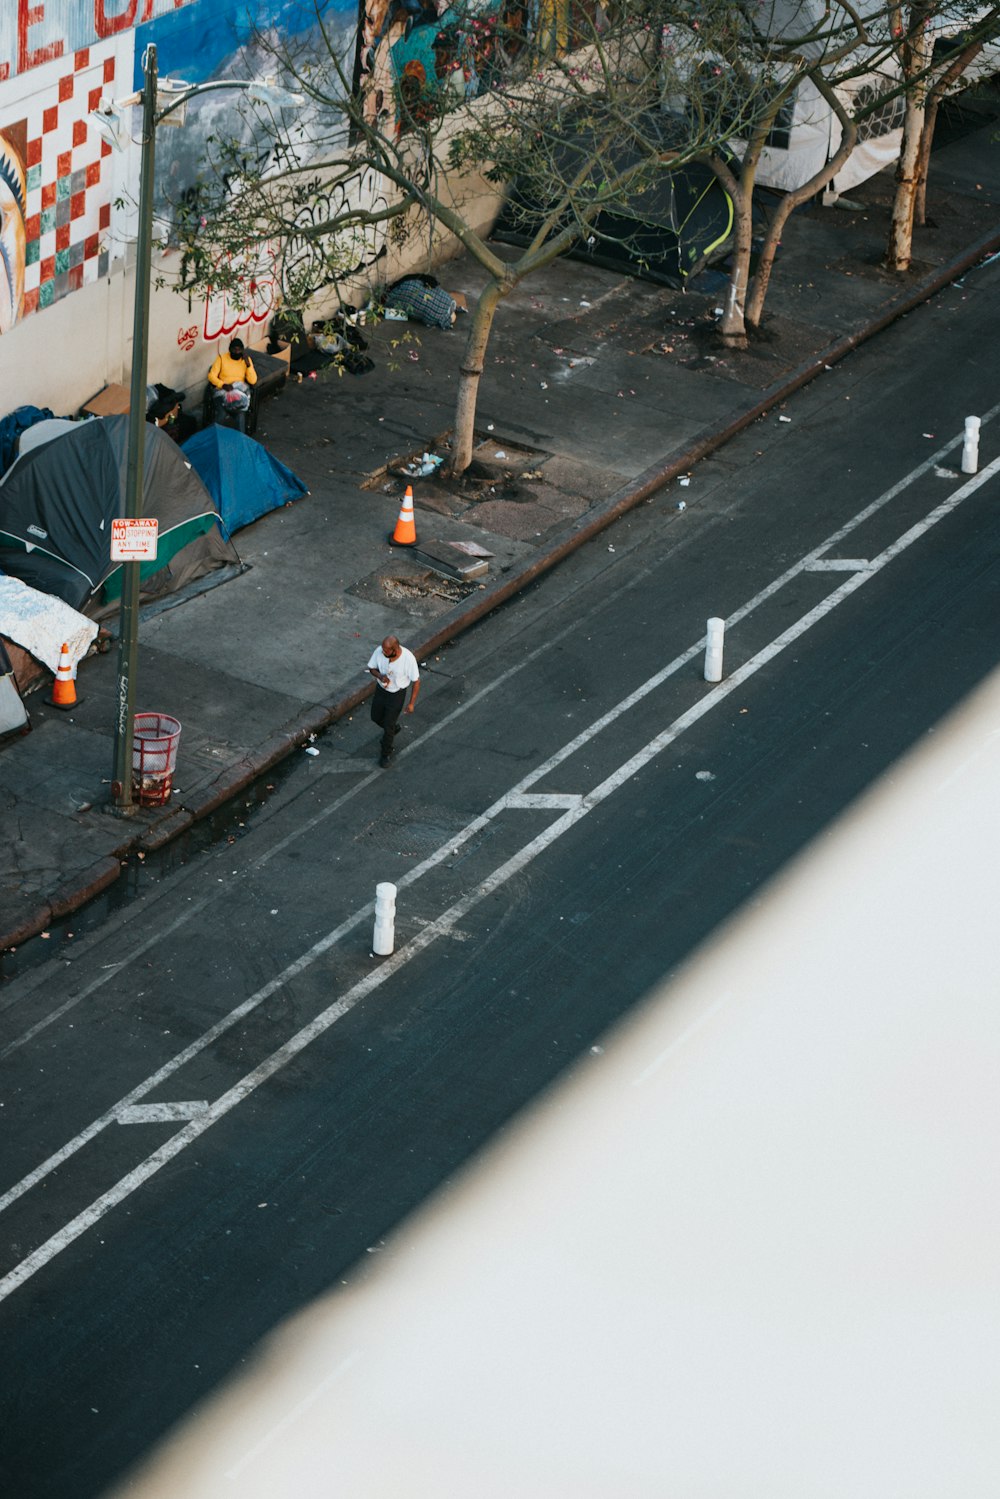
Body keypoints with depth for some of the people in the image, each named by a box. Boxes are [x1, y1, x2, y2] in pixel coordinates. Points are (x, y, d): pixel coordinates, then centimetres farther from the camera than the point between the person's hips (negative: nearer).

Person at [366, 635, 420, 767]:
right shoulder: (379, 651, -24)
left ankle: (387, 754, 31)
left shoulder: (408, 659, -33)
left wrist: (411, 703, -11)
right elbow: (372, 668, -4)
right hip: (380, 690, 4)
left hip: (397, 694, -4)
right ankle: (394, 728, 56)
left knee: (388, 725, 6)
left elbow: (416, 681, -18)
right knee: (376, 717, 24)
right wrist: (380, 676, -27)